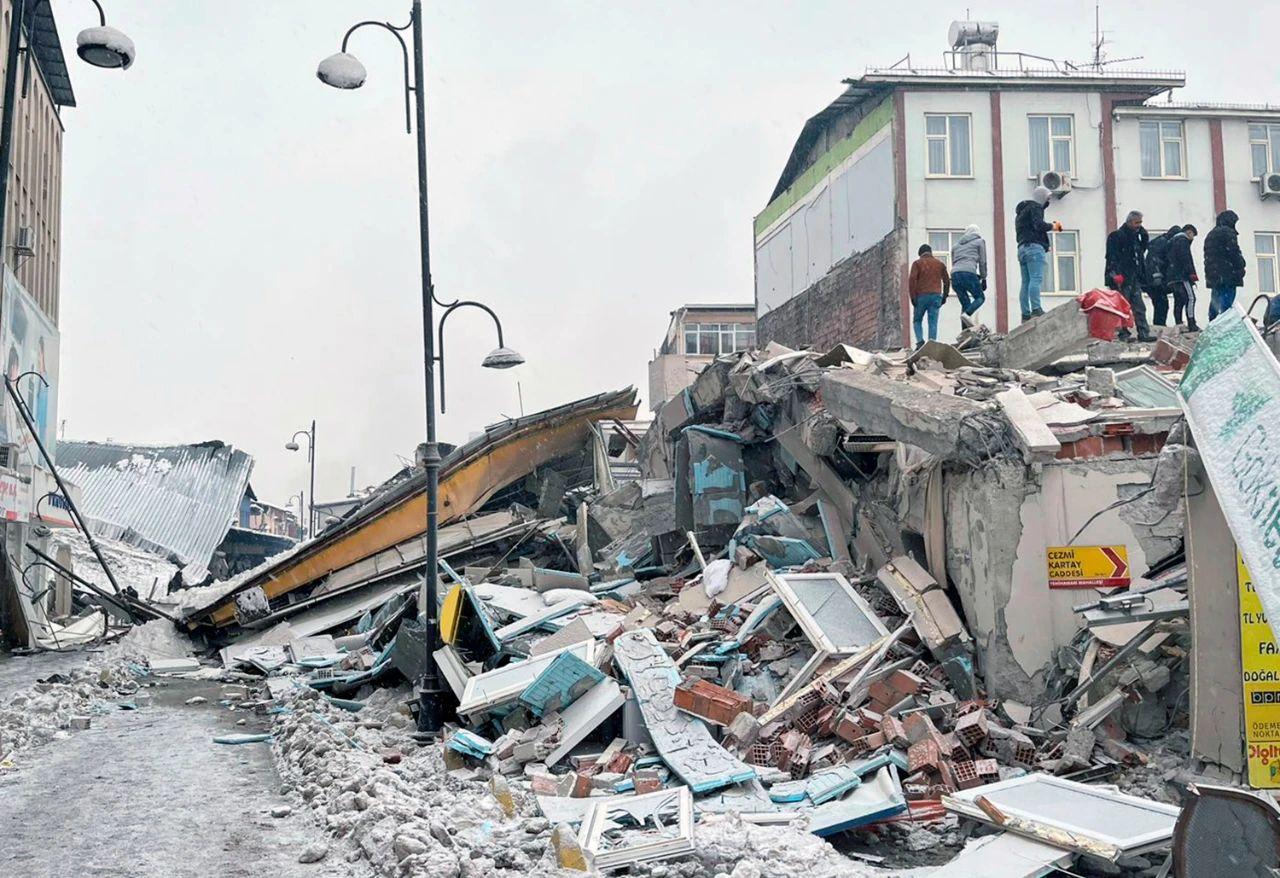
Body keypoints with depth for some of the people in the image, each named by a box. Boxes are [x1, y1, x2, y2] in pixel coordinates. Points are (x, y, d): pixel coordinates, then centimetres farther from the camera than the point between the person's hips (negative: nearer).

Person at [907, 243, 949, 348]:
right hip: (936, 296, 2)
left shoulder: (917, 263, 4)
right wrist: (944, 296, 19)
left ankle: (920, 341, -9)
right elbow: (947, 281, 14)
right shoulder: (940, 263, 14)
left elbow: (912, 280, -7)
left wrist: (912, 297, -7)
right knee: (933, 322, -1)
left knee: (917, 320, 10)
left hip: (921, 296, -2)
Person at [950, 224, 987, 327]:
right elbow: (982, 262, 11)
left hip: (954, 275, 5)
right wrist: (983, 279, 20)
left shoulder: (956, 244, 29)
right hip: (969, 273, -5)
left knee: (965, 303, 11)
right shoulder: (979, 241, 16)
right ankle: (967, 314, -20)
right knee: (980, 297, 10)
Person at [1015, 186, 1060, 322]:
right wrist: (1053, 226, 0)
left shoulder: (1021, 210, 30)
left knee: (1026, 282, 1)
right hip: (1034, 246, -9)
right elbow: (1038, 225, -15)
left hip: (1022, 249, 9)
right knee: (1036, 279, -18)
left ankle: (1025, 314, -6)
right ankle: (1036, 309, -31)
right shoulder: (1035, 207, 1)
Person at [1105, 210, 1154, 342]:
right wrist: (1115, 274, -22)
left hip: (1134, 277, 8)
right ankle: (1124, 333, -1)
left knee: (1139, 307, 5)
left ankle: (1144, 333, 5)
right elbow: (1112, 257, -15)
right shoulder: (1116, 236, -7)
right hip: (1121, 278, -8)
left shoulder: (1137, 236, 18)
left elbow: (1140, 254, 27)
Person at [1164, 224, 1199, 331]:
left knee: (1179, 300, 10)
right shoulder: (1183, 240, -4)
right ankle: (1191, 325, -18)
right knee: (1190, 298, -11)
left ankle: (1178, 324, 7)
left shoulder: (1172, 241, 25)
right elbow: (1185, 259, -15)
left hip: (1171, 278, 10)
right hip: (1181, 276, -10)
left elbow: (1166, 260, 24)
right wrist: (1192, 274, -15)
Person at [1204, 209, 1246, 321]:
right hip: (1227, 275, -9)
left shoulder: (1210, 235, 23)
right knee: (1226, 305, -14)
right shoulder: (1228, 232, -5)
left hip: (1212, 275, 9)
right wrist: (1241, 268, -4)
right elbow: (1235, 252, -13)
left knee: (1214, 304, 11)